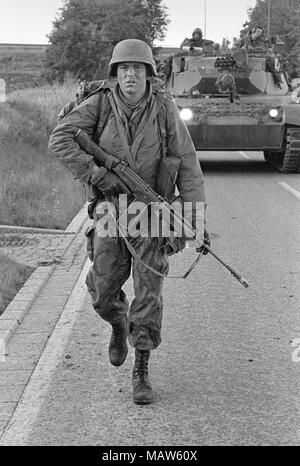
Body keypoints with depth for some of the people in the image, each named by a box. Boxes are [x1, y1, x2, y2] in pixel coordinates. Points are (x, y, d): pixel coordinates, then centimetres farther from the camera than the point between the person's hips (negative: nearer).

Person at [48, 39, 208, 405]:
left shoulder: (164, 108, -8)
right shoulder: (99, 104, -7)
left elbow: (187, 165, -7)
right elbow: (60, 140, -15)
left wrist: (198, 219, -12)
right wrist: (97, 176, -22)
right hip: (109, 212, 1)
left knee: (148, 294, -4)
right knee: (103, 294, 8)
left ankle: (141, 371, 8)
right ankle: (119, 325, 44)